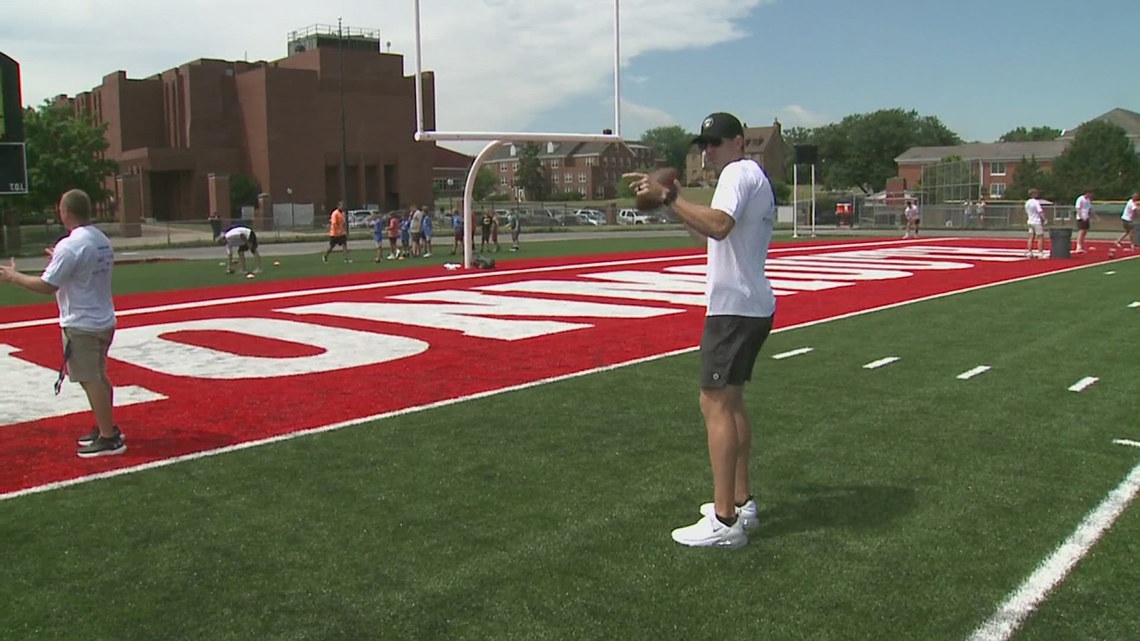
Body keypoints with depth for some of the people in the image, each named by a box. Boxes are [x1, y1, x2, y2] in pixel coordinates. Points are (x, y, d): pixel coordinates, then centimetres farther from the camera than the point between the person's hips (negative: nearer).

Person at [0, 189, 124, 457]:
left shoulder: (69, 246, -19)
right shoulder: (102, 241, 7)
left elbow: (46, 286, -18)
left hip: (81, 325, -9)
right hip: (104, 321, 9)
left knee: (90, 380, -2)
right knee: (98, 377, 19)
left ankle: (109, 439, 2)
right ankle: (106, 428, 29)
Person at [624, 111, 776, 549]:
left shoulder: (740, 173, -10)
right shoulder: (753, 177, 22)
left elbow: (719, 225, -29)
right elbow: (714, 235, 25)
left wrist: (669, 197, -27)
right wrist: (674, 203, 18)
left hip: (735, 307, -11)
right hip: (752, 306, 11)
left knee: (715, 402, -11)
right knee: (730, 401, 17)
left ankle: (725, 522, -10)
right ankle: (741, 502, 24)